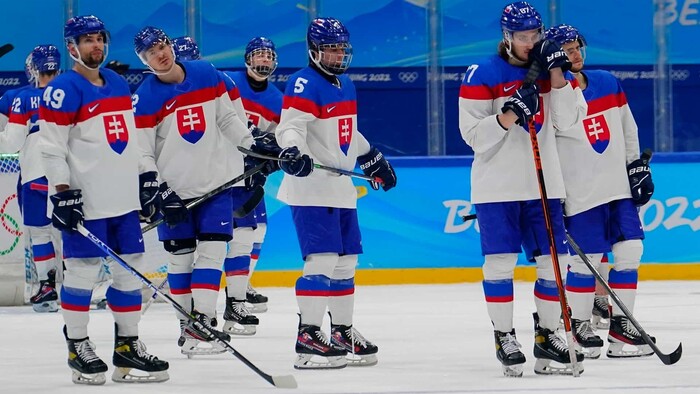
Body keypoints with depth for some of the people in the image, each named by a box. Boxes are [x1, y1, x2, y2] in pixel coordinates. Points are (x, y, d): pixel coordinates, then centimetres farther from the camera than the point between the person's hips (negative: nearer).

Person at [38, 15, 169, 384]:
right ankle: (78, 348, 5)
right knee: (82, 271, -4)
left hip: (124, 200, 8)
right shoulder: (63, 90, -10)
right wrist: (62, 193, -18)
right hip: (85, 202, -7)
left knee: (131, 270, 8)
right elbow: (51, 147, -13)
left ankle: (128, 347, 15)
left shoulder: (119, 84, 15)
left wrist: (146, 180, 21)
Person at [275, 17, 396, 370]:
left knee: (346, 262, 13)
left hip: (341, 189, 9)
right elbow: (289, 126, -25)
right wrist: (292, 151, -44)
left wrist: (374, 160, 35)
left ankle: (343, 332, 24)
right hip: (310, 188, -9)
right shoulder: (304, 84, -12)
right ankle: (308, 337, -15)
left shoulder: (346, 85, 16)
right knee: (322, 260, -16)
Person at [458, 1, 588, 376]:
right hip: (497, 186, -4)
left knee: (555, 260, 3)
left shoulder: (549, 68, 7)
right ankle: (504, 338, 4)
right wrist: (509, 116, -25)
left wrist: (556, 74, -15)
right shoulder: (482, 75, -6)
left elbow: (567, 120, -4)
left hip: (544, 184, 4)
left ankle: (547, 335, 15)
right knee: (500, 261, -5)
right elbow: (472, 134, -10)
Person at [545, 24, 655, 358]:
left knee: (630, 252, 3)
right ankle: (576, 328, 7)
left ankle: (620, 327, 9)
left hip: (619, 188, 6)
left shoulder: (608, 83, 8)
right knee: (587, 260, -6)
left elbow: (627, 128, 17)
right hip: (581, 195, -6)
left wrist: (638, 166, 13)